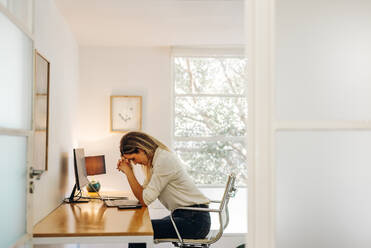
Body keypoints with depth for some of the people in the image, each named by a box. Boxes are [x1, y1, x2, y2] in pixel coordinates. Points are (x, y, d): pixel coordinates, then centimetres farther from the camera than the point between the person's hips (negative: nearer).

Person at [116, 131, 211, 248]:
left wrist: (128, 172, -12)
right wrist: (128, 171, 0)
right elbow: (142, 194, 8)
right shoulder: (155, 159, 10)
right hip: (183, 214, 9)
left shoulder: (164, 160, -19)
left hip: (194, 221, -9)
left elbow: (145, 200, -17)